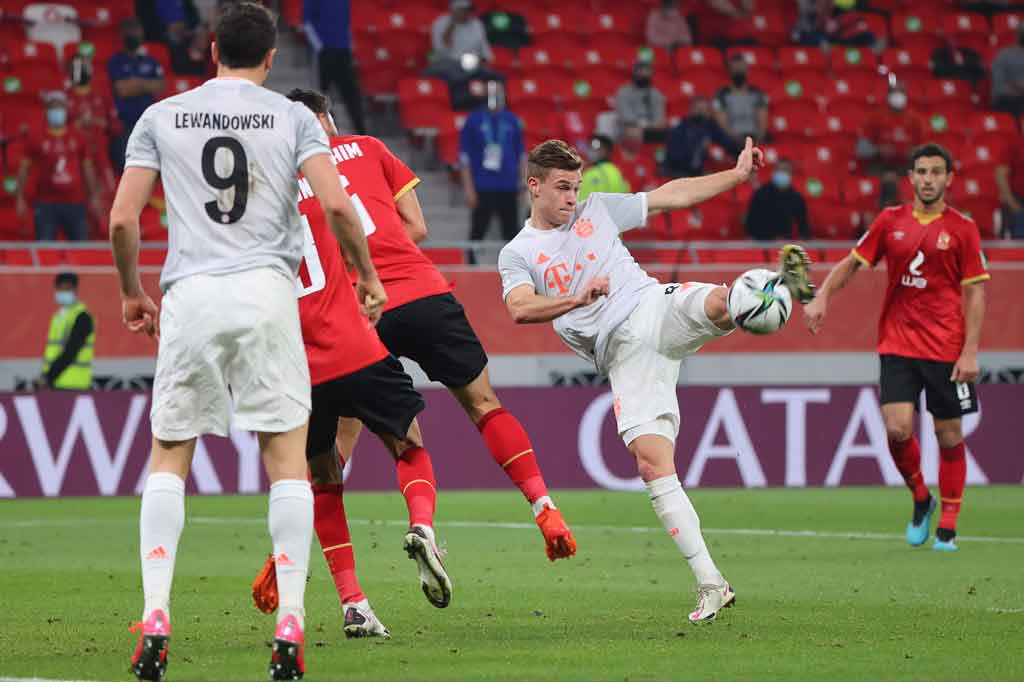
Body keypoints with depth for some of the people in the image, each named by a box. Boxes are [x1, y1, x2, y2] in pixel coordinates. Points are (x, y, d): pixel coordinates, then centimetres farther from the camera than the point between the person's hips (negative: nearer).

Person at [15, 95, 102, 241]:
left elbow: (88, 168, 16)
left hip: (75, 203, 2)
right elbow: (24, 169, 6)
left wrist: (94, 196, 13)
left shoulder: (77, 139, 9)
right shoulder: (38, 140, 2)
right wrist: (20, 198, 1)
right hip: (46, 204, -2)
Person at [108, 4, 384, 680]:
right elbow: (337, 205, -6)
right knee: (287, 457, 5)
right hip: (267, 292, -1)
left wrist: (133, 293, 19)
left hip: (190, 295, 1)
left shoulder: (161, 118, 9)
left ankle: (155, 618, -2)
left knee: (168, 459, 11)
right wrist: (367, 274, 10)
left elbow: (122, 219, 4)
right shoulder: (292, 117, 6)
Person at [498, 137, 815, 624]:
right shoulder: (517, 255, 10)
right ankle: (710, 584, -16)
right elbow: (521, 309, -9)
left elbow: (671, 196, 23)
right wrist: (577, 299, -24)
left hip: (658, 309, 3)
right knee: (651, 461, -16)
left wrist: (737, 175, 17)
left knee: (719, 304, -35)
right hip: (622, 353, -2)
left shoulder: (597, 210, 18)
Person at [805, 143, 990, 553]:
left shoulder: (962, 228, -1)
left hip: (946, 348, -1)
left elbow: (975, 292, -1)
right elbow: (852, 263, 14)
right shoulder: (891, 221, 6)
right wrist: (822, 298, -3)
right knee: (897, 429, -12)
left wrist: (970, 351, -9)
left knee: (949, 435, 2)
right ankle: (920, 499, 15)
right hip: (898, 345, 1)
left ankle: (948, 526, 14)